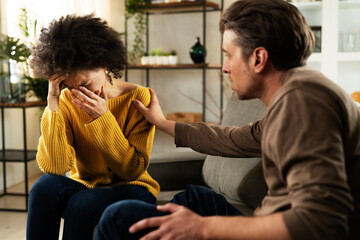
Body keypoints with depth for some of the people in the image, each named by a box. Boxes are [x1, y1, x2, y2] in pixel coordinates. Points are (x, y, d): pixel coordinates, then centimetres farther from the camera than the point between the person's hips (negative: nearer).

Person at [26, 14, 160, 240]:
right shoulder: (67, 101, -6)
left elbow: (134, 170, -15)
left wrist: (103, 118, -24)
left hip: (131, 188, -3)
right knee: (45, 186, -27)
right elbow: (54, 167, -17)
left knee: (83, 203, -32)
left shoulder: (139, 98, -13)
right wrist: (53, 107, -24)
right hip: (84, 186, 3)